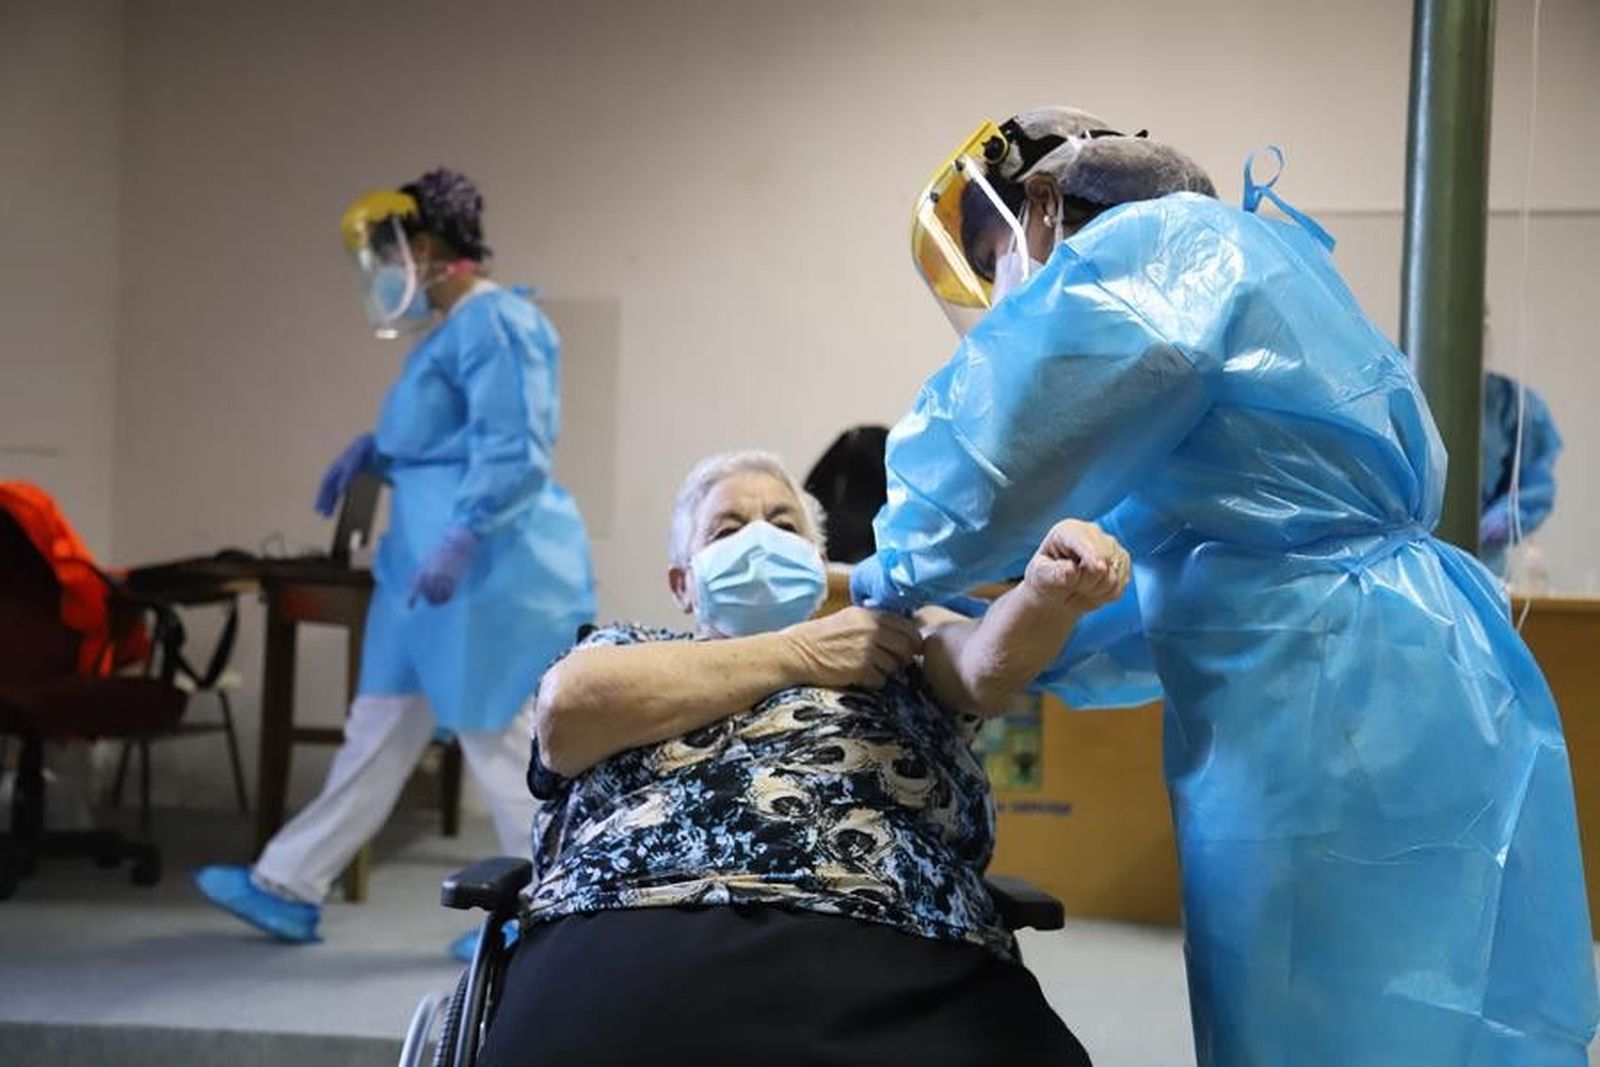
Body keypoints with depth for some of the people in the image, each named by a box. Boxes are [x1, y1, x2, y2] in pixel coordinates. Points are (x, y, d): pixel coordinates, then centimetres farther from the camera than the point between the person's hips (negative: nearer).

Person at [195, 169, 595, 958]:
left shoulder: (494, 324, -15)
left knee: (498, 739, -3)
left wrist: (459, 542, -29)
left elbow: (513, 451, -23)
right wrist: (372, 450, 14)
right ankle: (289, 888, 19)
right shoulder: (455, 327, 18)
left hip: (490, 567, -11)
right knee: (380, 730, 13)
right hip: (437, 560, 11)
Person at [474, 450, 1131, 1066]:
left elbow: (993, 662, 9)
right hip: (643, 942, -1)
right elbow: (568, 707, 5)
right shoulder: (628, 649, 27)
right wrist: (798, 654, 10)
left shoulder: (895, 642, 29)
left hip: (893, 954, 2)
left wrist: (1052, 590, -14)